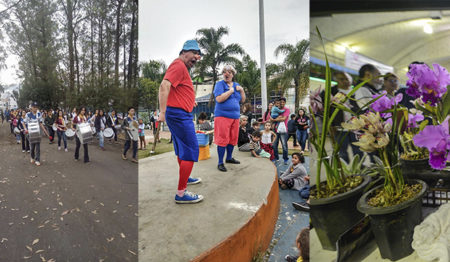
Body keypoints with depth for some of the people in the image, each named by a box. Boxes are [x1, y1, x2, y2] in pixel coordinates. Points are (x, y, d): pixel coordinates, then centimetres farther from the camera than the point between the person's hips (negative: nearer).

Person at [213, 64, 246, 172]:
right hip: (223, 116, -6)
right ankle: (220, 163, -1)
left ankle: (229, 158, 27)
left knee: (233, 138, 11)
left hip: (235, 116, 6)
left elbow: (243, 100, 18)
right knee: (223, 139, -8)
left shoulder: (236, 85, 17)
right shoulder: (220, 84, -1)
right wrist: (230, 91, -11)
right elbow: (219, 99, -16)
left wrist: (242, 90, 1)